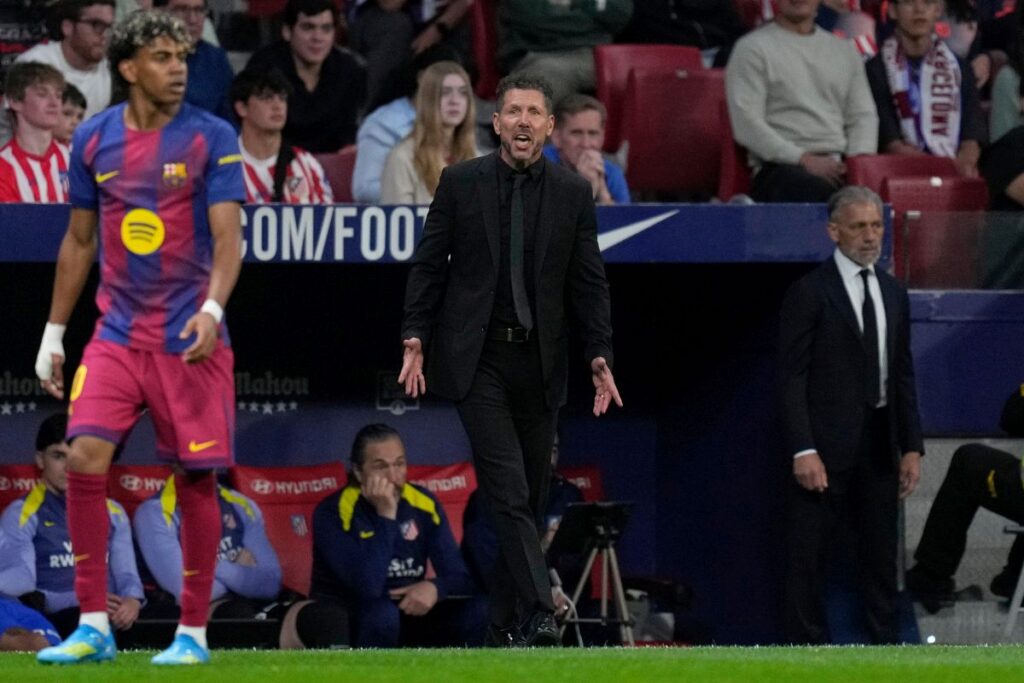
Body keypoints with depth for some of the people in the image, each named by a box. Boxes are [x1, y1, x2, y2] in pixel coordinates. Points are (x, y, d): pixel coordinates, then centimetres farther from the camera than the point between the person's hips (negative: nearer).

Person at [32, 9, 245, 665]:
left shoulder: (212, 137, -4)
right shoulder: (94, 138, 6)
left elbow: (228, 236, -10)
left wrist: (212, 309, -27)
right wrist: (54, 333, 15)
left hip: (190, 339, -3)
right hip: (117, 334, 3)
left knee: (196, 478, -1)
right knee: (85, 458, -12)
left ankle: (193, 632, 10)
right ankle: (94, 626, -5)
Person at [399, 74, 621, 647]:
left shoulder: (573, 192, 5)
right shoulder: (461, 183, 1)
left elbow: (590, 282, 6)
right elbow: (428, 266, 4)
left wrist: (600, 356, -3)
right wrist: (415, 339, -5)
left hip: (540, 363, 3)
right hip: (477, 359, -3)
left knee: (530, 497, 7)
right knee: (509, 492, -14)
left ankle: (506, 623, 16)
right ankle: (539, 615, -21)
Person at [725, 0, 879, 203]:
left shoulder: (844, 49, 25)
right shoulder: (752, 48, 8)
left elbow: (863, 117, 21)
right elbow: (747, 125, -3)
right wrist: (805, 160, -12)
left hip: (838, 167, 4)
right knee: (824, 192, -40)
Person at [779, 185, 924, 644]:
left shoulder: (893, 294, 13)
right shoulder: (808, 294, -6)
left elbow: (904, 376, 15)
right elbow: (793, 377, -9)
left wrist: (912, 447, 8)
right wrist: (803, 451, -17)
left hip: (878, 442, 6)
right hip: (825, 443, -6)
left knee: (880, 550, 9)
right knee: (809, 552, -3)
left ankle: (885, 640, 14)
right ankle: (807, 642, 1)